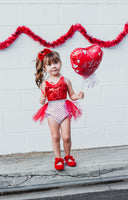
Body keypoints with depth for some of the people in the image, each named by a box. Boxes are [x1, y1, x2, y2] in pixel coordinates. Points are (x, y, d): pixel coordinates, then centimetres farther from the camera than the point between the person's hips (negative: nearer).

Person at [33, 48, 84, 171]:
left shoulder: (65, 81, 1)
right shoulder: (44, 83, 1)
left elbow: (72, 96, 7)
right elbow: (43, 99, 7)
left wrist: (79, 96, -13)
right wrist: (42, 100, -16)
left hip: (64, 110, 0)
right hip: (51, 111, 0)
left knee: (66, 137, 2)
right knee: (55, 137, 6)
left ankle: (67, 156, 26)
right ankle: (58, 158, 22)